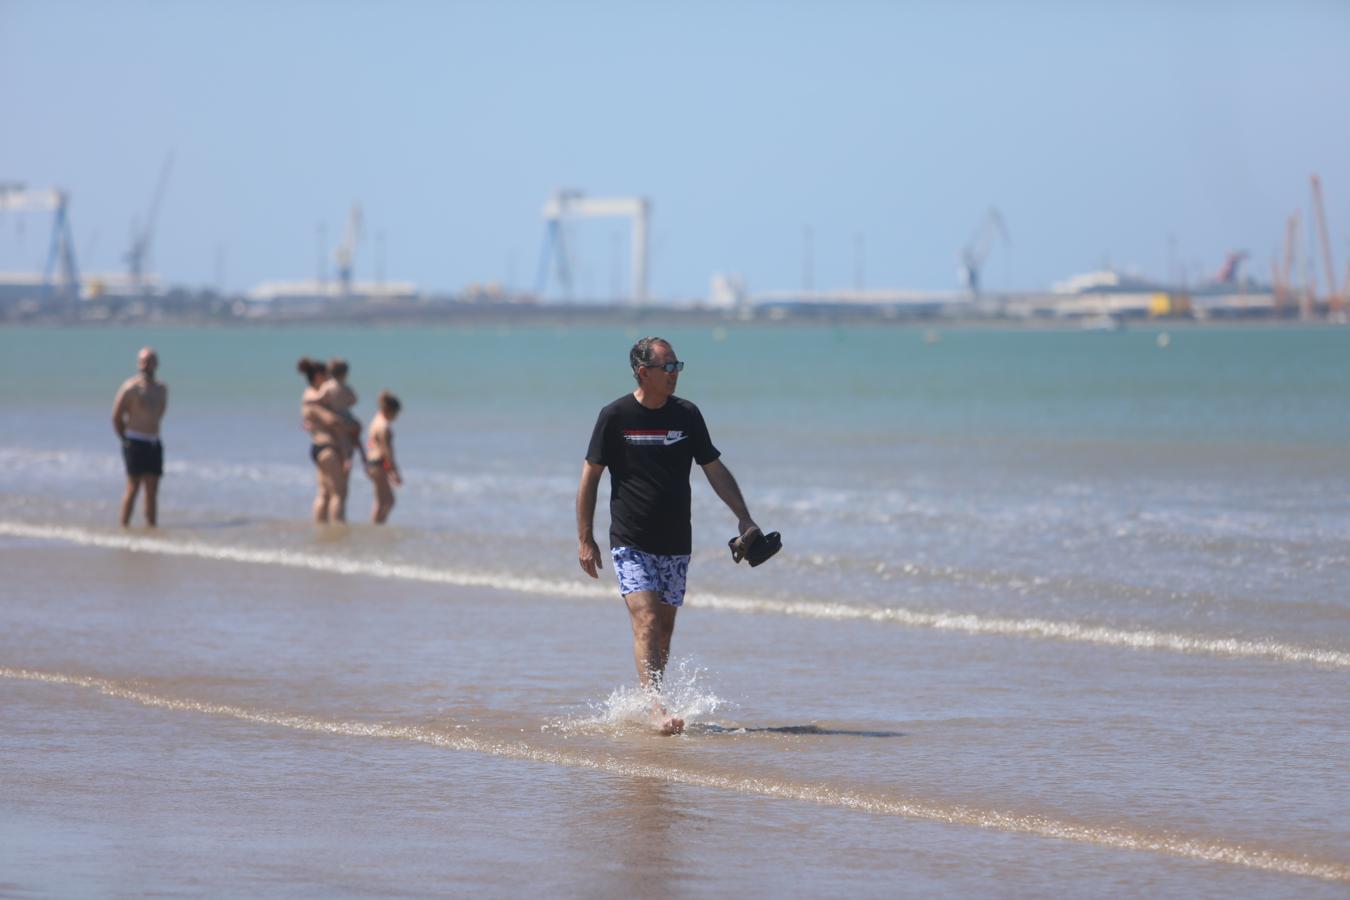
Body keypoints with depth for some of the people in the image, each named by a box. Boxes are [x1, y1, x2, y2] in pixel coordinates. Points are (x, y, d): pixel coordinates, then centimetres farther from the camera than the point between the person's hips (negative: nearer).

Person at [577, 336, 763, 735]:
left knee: (664, 628, 8)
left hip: (675, 544, 4)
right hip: (631, 543, -4)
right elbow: (590, 477, -1)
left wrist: (744, 519, 2)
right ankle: (657, 710, -25)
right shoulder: (615, 416, -6)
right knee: (646, 621, -17)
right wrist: (584, 539, -5)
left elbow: (714, 469, 11)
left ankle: (645, 703, 22)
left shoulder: (686, 415, 4)